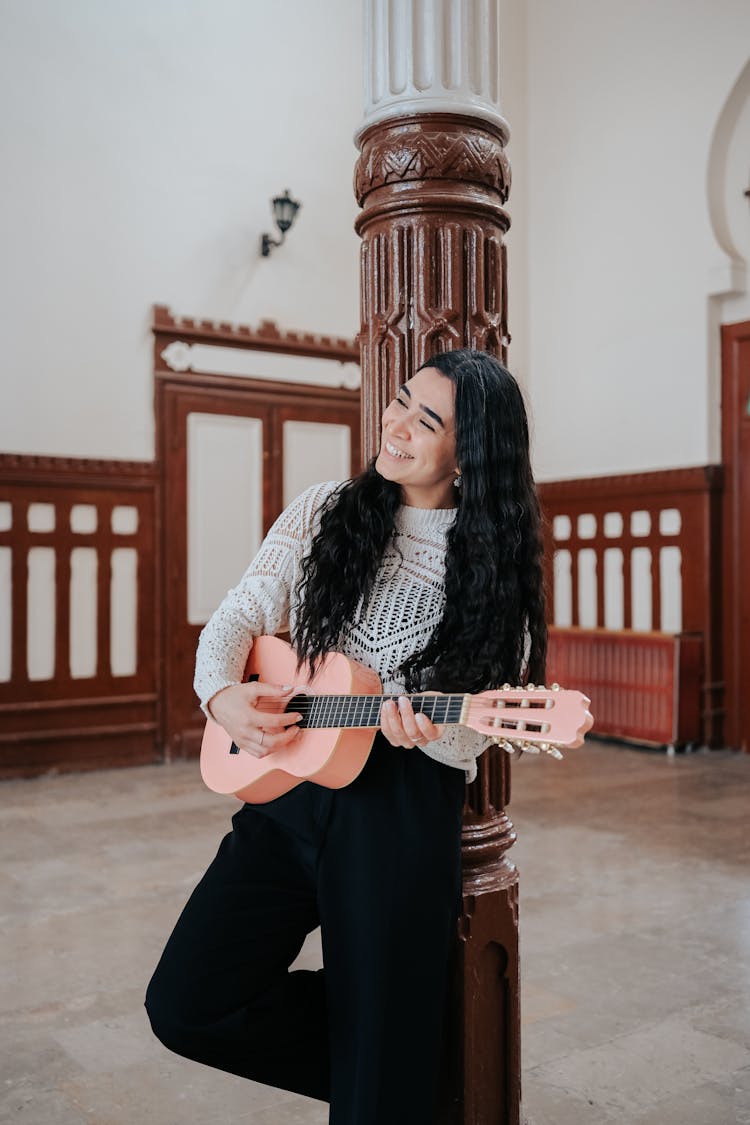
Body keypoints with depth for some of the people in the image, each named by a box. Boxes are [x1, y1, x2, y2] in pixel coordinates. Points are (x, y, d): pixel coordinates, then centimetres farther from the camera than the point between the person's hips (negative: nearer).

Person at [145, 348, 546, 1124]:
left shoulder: (493, 565, -2)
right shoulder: (327, 511, 5)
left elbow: (472, 734, -2)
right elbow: (237, 620, 5)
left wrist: (423, 727, -24)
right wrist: (221, 694, -16)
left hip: (405, 807, -3)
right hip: (289, 784, 3)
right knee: (187, 1004, -5)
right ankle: (376, 1039, 18)